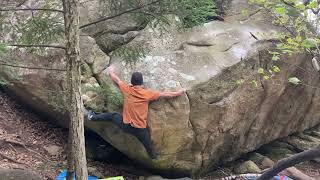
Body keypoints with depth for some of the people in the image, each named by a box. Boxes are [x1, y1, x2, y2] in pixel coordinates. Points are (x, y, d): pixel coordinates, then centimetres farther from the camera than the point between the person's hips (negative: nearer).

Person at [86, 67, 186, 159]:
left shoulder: (127, 90, -9)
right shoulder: (147, 94, -14)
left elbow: (116, 79, 8)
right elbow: (165, 94, -4)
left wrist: (110, 71, 28)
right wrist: (179, 93, 10)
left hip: (125, 125, 3)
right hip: (140, 130, -3)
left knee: (113, 116, 29)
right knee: (150, 149, 12)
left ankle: (93, 117, 41)